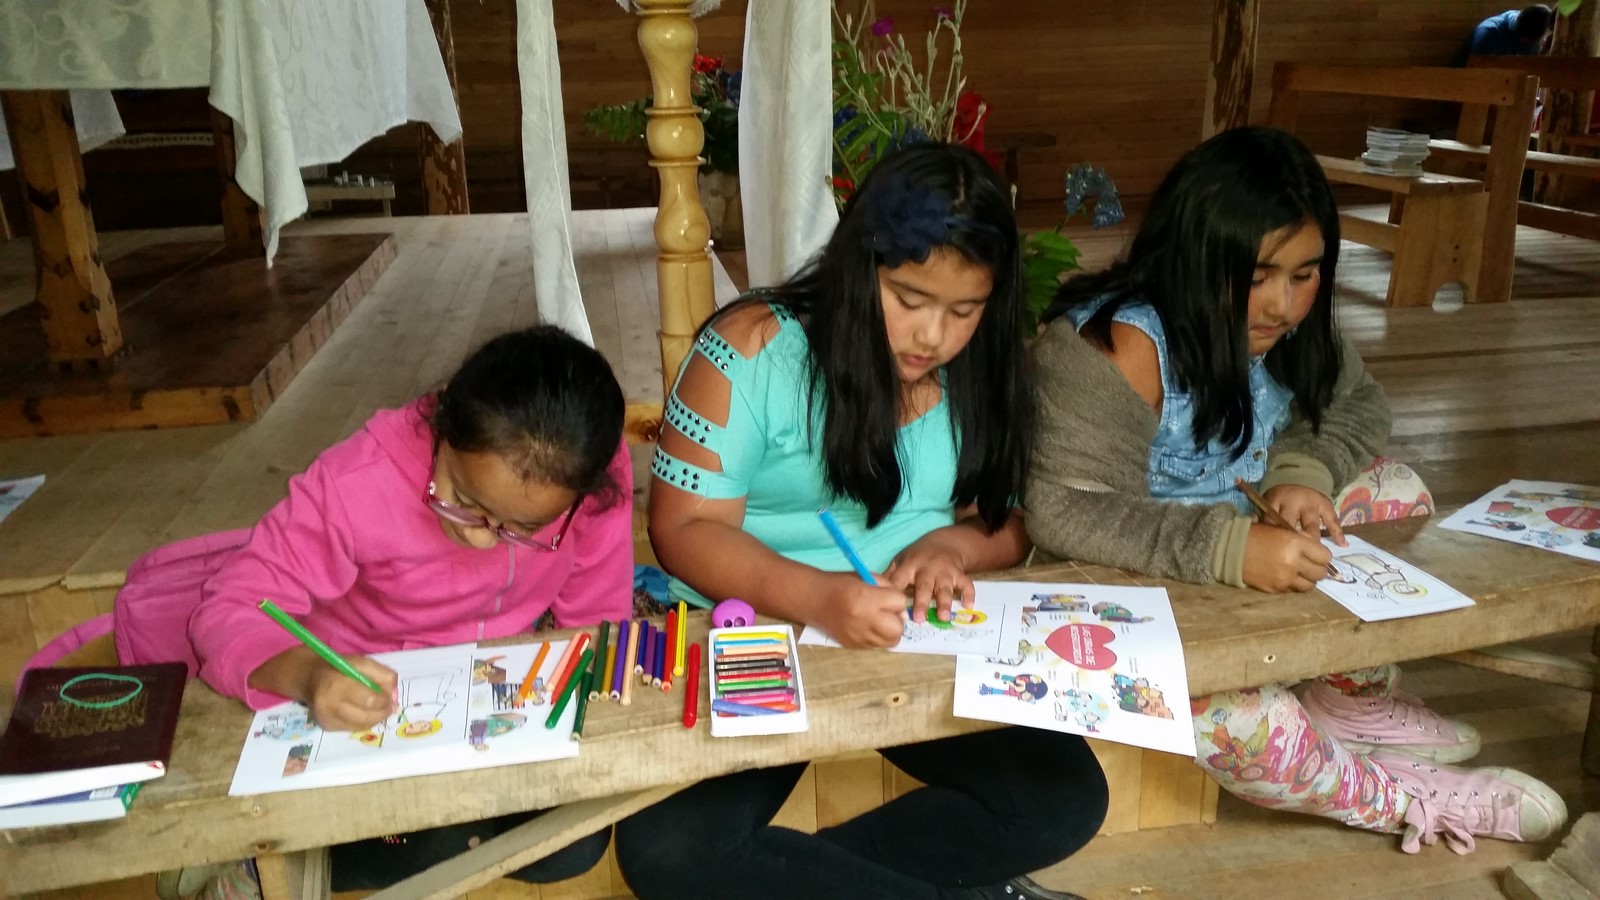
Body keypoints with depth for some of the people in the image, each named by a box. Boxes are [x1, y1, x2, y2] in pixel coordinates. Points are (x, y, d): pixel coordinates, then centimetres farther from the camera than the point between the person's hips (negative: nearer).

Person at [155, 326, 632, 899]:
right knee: (447, 844, -25)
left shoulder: (598, 476, -24)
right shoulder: (358, 484, -28)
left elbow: (596, 619, -11)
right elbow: (227, 612, -25)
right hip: (366, 696, -3)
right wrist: (306, 675, -45)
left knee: (578, 839, -15)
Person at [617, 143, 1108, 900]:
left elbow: (1012, 521, 9)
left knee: (1068, 799, -14)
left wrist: (952, 544, -15)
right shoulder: (754, 349, -12)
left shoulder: (982, 377, 2)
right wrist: (815, 598, -31)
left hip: (932, 651, 4)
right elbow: (684, 531, -14)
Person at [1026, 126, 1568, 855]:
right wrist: (1233, 550, -42)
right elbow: (1067, 513, -35)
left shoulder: (1285, 330, -5)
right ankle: (1411, 799, 1)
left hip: (1241, 560, 8)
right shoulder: (1125, 346, -28)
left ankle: (1354, 704, 17)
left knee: (1396, 490, 6)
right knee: (1241, 722, -30)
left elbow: (1359, 405, 8)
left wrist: (1304, 471, -14)